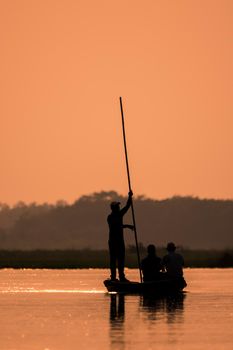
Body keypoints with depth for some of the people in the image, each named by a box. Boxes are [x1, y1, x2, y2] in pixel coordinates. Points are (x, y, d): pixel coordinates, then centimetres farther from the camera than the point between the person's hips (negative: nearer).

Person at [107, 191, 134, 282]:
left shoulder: (119, 214, 15)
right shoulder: (110, 217, -9)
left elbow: (127, 206, 12)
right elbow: (116, 226, -18)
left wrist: (130, 197, 2)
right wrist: (126, 226, -19)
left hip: (120, 240, 8)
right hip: (113, 241, -8)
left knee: (121, 259, 5)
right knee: (113, 259, -6)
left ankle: (121, 276, 4)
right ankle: (113, 277, -7)